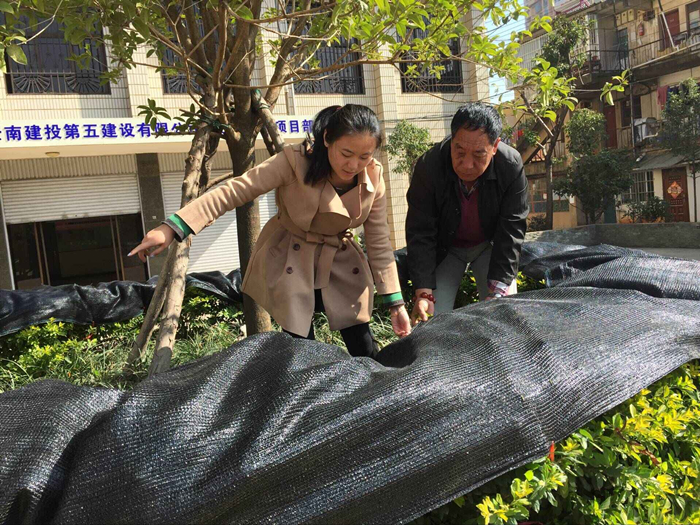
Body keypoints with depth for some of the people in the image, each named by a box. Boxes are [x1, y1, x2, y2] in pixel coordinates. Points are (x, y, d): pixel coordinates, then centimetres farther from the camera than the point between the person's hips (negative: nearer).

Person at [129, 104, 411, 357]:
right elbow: (235, 190, -25)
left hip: (342, 267, 3)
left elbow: (379, 244, -5)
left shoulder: (374, 179, -12)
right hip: (290, 264, -3)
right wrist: (173, 228, -32)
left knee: (364, 350, 3)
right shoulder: (295, 161, -23)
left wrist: (395, 302, -6)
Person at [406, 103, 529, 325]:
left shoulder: (512, 166, -25)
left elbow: (511, 231, -20)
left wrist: (498, 291, -26)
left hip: (491, 246, 1)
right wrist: (423, 293, -30)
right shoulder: (428, 166, -27)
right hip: (444, 248, 0)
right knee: (433, 320, -8)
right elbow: (420, 234, -22)